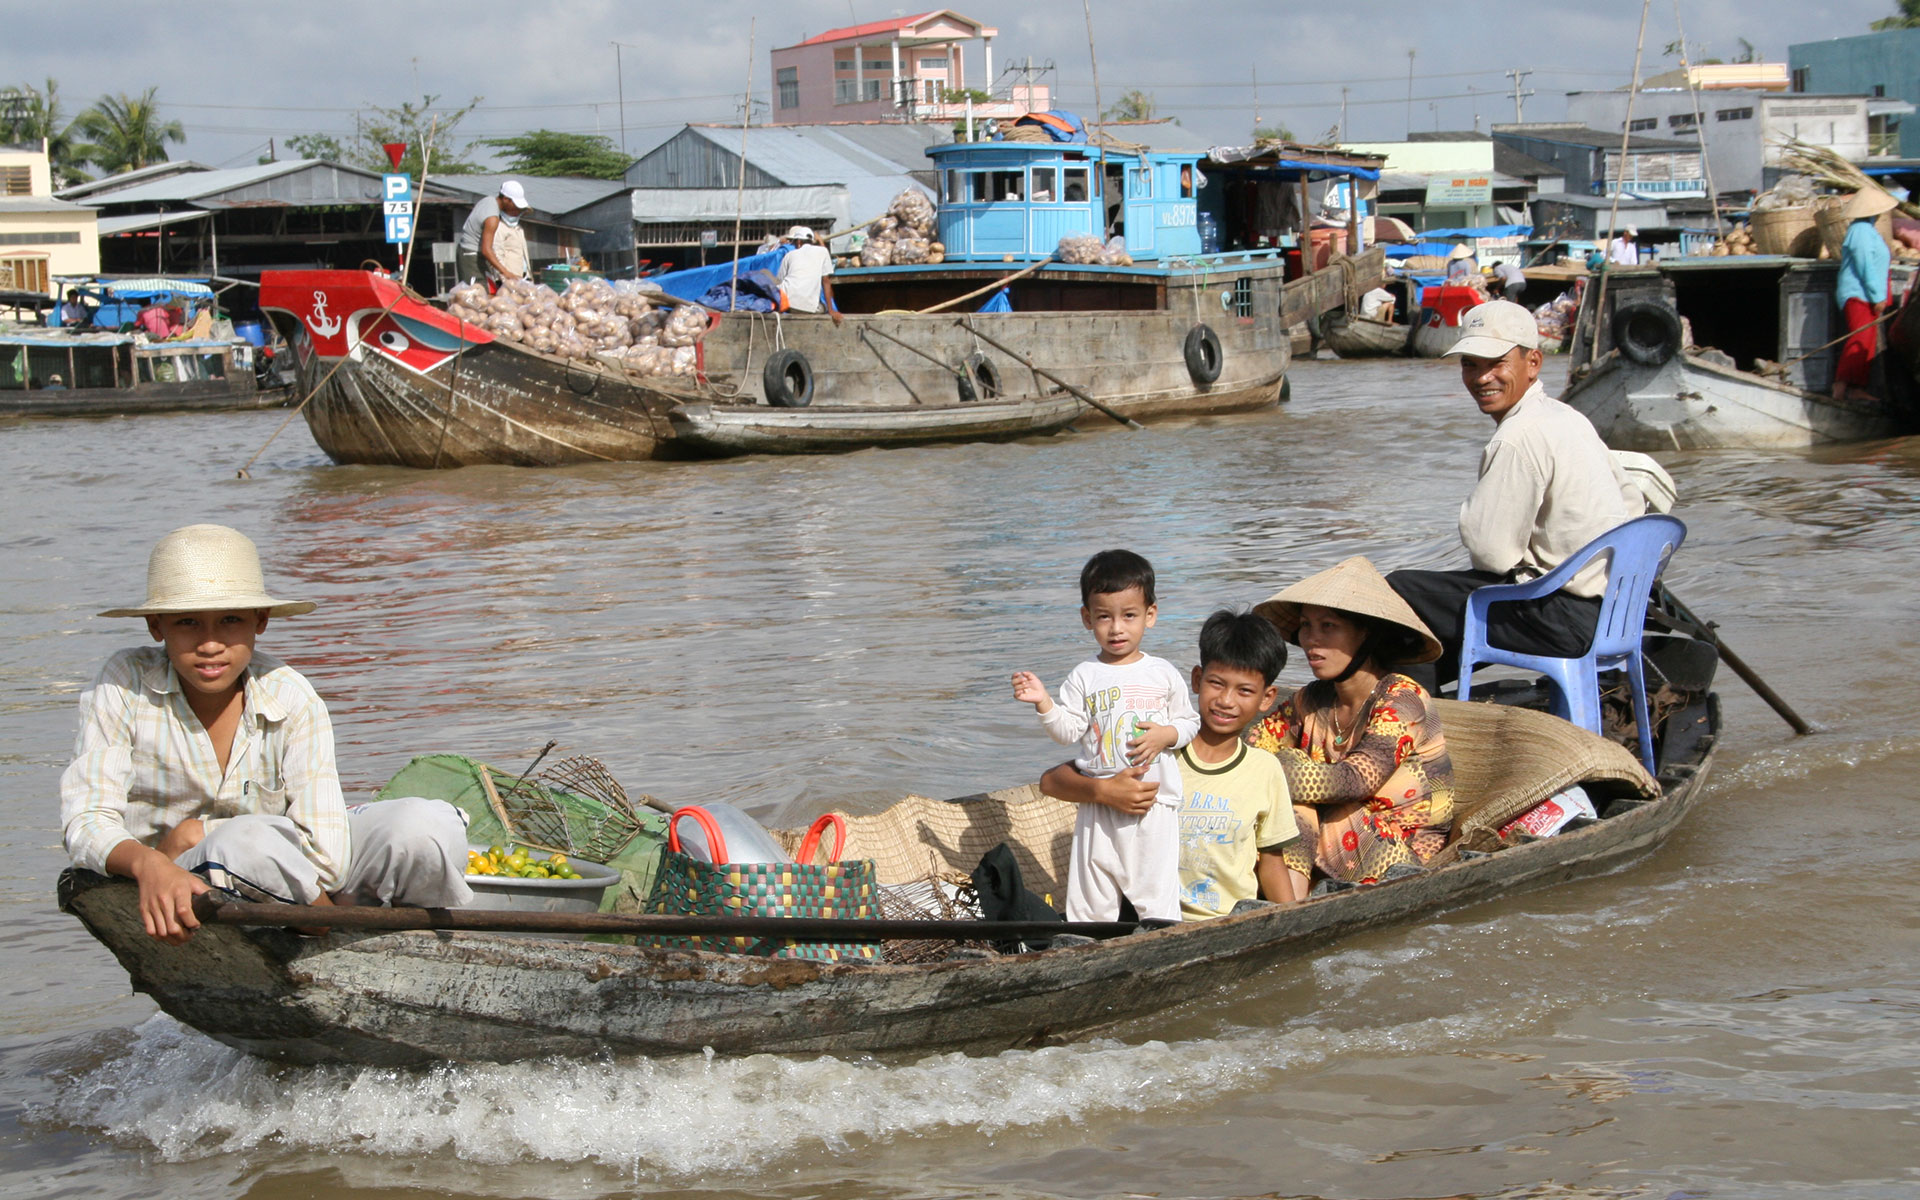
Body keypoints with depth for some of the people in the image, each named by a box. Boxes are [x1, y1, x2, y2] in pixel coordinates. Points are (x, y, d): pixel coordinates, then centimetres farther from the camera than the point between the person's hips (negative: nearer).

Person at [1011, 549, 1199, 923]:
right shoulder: (1084, 678, 2)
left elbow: (1190, 721, 10)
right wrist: (1043, 703, -17)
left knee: (1158, 894, 2)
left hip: (1155, 803, 0)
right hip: (1099, 804, 0)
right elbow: (1067, 730, -2)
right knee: (1092, 894, 2)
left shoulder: (1163, 674, 4)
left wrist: (1166, 735, -9)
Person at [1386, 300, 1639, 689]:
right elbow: (1631, 505, 20)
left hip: (1570, 620, -10)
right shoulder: (1566, 418, 11)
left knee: (1398, 593, -5)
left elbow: (1491, 551, -19)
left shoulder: (1519, 438, -18)